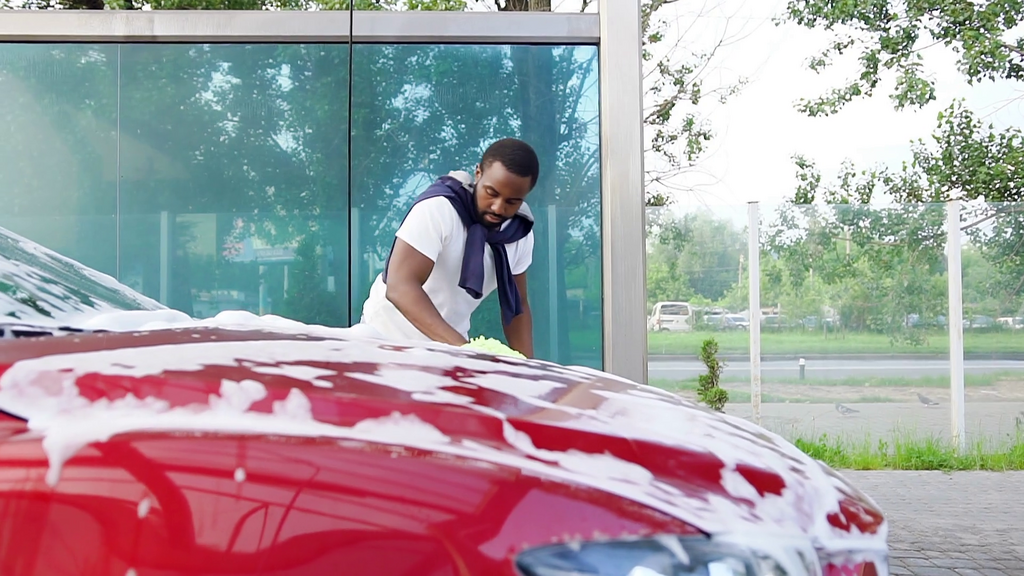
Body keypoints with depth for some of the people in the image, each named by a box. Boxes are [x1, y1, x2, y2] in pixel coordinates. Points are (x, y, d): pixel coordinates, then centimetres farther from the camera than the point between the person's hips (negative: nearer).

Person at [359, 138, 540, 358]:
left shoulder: (520, 231, -7)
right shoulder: (438, 208, -25)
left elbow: (516, 305, 2)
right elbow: (400, 287, -34)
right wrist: (461, 347, -43)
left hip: (451, 343, 5)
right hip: (392, 337, -5)